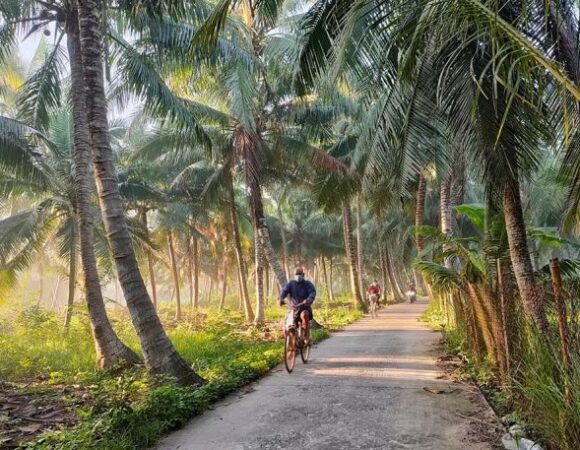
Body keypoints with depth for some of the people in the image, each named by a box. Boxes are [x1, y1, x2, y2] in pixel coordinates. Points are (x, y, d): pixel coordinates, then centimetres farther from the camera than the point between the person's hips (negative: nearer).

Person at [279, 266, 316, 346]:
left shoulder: (308, 284, 3)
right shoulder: (290, 283, 7)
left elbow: (312, 292, -16)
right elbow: (284, 290, -10)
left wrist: (308, 300, -38)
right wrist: (281, 298, -33)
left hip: (305, 308, -2)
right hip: (294, 308, 2)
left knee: (304, 315, -35)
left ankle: (306, 336, -25)